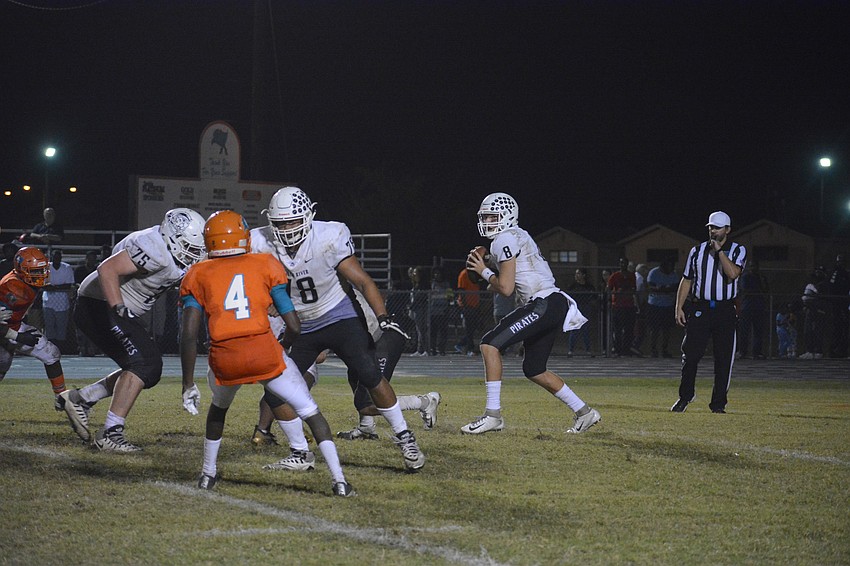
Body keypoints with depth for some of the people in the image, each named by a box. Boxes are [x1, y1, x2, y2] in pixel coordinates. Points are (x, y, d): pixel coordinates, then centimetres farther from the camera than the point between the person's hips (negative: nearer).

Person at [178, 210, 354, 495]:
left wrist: (188, 384, 7)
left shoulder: (199, 275, 13)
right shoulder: (265, 266, 13)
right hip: (264, 351, -1)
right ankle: (339, 480, 2)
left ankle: (208, 474, 39)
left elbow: (189, 334, 3)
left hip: (224, 359, 1)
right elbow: (294, 325, 10)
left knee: (219, 407, 35)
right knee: (310, 412, 12)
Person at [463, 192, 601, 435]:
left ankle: (492, 414, -15)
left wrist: (484, 272, 3)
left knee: (490, 344, -13)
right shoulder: (518, 237, 22)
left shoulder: (505, 239, -8)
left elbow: (505, 288, -12)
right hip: (554, 306, 10)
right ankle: (583, 412, 24)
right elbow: (508, 284, 28)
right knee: (534, 370, 18)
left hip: (544, 305, -10)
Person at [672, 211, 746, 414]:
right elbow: (686, 281, 11)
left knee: (723, 358, -1)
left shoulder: (738, 250, 3)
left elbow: (733, 273, -16)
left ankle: (718, 403, 7)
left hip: (725, 311, -1)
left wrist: (719, 251, -12)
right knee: (690, 355, -3)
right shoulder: (697, 250, 10)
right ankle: (685, 397, 14)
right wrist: (679, 308, 3)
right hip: (699, 310, 1)